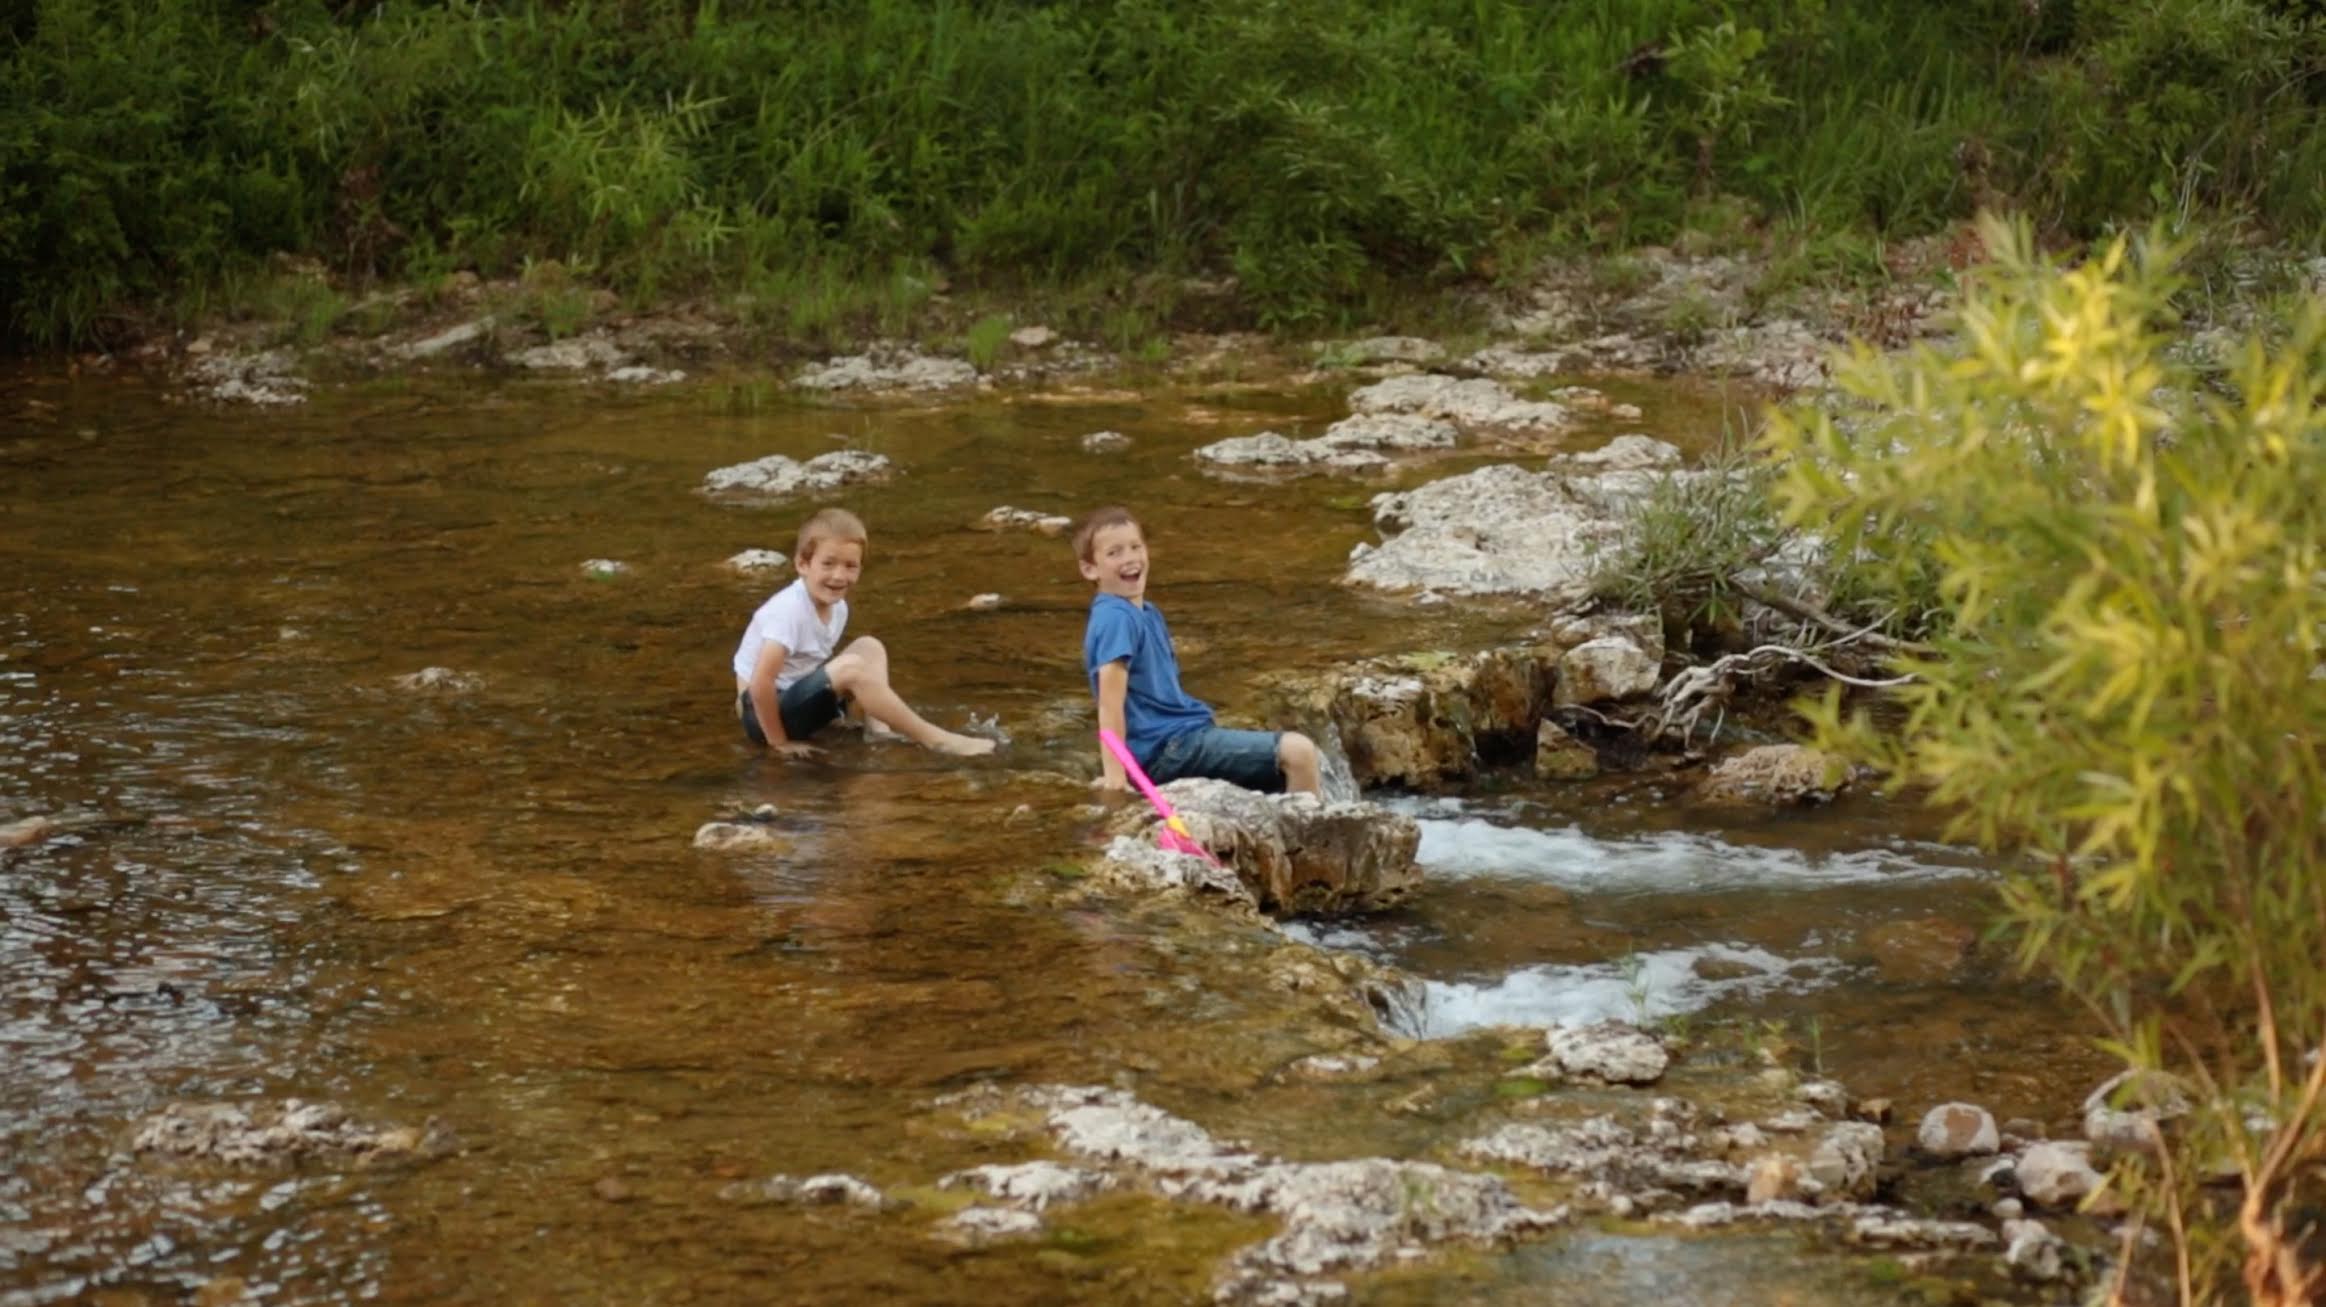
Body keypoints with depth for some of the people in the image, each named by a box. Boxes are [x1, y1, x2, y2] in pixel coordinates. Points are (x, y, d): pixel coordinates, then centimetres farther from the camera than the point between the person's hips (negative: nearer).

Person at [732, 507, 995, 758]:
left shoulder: (837, 607, 3)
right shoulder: (789, 611, -24)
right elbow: (761, 682, -30)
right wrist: (779, 742, -22)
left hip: (795, 700, 9)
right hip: (764, 714, -9)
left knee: (870, 648, 6)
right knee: (852, 668, -26)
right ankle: (937, 740, -23)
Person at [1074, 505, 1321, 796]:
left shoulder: (1147, 614, 14)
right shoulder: (1115, 619, -17)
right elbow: (1111, 700, -23)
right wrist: (1114, 772, -27)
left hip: (1184, 733, 10)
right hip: (1169, 746, -10)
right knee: (1297, 751, -16)